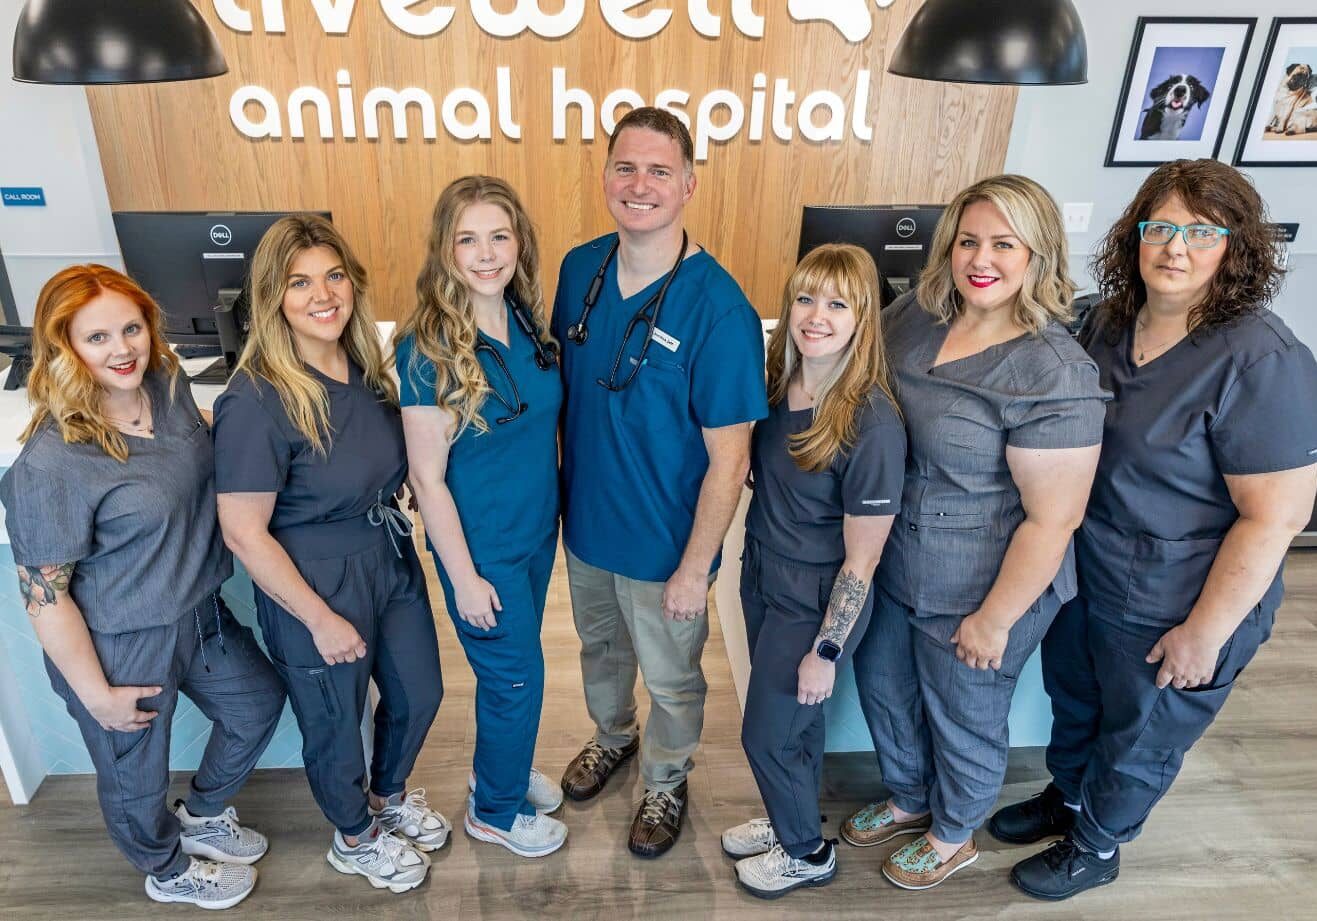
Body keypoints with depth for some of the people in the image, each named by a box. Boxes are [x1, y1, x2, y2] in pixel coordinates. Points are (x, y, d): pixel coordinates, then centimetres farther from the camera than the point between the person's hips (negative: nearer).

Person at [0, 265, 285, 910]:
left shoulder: (167, 384, -8)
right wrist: (96, 694, -14)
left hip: (199, 610, 7)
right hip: (121, 646, -6)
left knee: (259, 705, 25)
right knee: (137, 776, 20)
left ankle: (201, 815, 54)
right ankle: (169, 871, 52)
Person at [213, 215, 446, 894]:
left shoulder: (363, 364, -4)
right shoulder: (256, 400, -25)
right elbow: (244, 534, -21)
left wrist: (398, 540, 7)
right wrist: (321, 618, -16)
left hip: (390, 559, 7)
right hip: (315, 583, -6)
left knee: (418, 694, 23)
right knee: (335, 723, 17)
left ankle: (388, 795, 55)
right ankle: (356, 838, 48)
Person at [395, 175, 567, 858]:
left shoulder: (527, 318, -3)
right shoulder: (428, 346, -22)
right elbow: (426, 477, -19)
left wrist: (552, 506, 9)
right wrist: (463, 577, -15)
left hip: (537, 527, 6)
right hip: (481, 544, -6)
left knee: (511, 664, 23)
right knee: (516, 675, 9)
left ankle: (501, 769, 50)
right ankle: (495, 810, 36)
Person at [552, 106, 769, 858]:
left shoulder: (719, 308, -24)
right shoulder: (579, 268, -7)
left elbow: (729, 458, -20)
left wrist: (695, 568, -16)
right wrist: (558, 492, 7)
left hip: (665, 542, -5)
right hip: (585, 521, 5)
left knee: (671, 680, 19)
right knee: (599, 645, 29)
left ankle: (666, 781, 48)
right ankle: (613, 737, 59)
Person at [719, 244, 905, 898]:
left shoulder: (872, 425, -26)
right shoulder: (778, 385, -6)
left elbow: (860, 558, -19)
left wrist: (826, 652, -14)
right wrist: (754, 563, 4)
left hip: (816, 598, -6)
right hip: (762, 573, 6)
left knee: (767, 732, 10)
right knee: (795, 717, 25)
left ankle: (807, 853, 38)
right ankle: (788, 821, 50)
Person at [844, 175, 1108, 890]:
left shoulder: (1054, 374, -26)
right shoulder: (916, 314, -6)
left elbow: (1052, 519, -22)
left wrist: (995, 619, -16)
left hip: (981, 588, -7)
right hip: (897, 564, 7)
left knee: (962, 719, 18)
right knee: (882, 684, 25)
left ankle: (953, 837, 49)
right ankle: (910, 800, 55)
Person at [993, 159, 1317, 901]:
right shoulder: (1110, 321, -3)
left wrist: (1205, 632, -19)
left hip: (1171, 608, -6)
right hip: (1082, 572, 6)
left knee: (1139, 738, 18)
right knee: (1072, 700, 27)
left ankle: (1096, 844, 44)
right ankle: (1066, 797, 54)